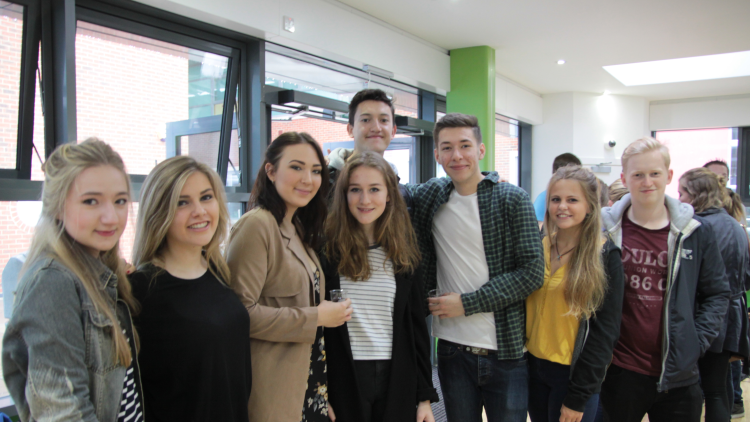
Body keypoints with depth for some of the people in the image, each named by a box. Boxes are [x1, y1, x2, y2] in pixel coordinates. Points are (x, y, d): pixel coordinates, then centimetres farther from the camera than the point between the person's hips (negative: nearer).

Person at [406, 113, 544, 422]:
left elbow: (532, 272, -12)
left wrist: (467, 303, -14)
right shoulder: (430, 197, 2)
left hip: (506, 353, -2)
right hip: (453, 351, 3)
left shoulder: (513, 200, -7)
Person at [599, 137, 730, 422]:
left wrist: (695, 342, -4)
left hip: (678, 374, 1)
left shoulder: (695, 233, 0)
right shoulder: (605, 229, -3)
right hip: (619, 370, -1)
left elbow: (717, 293, 8)